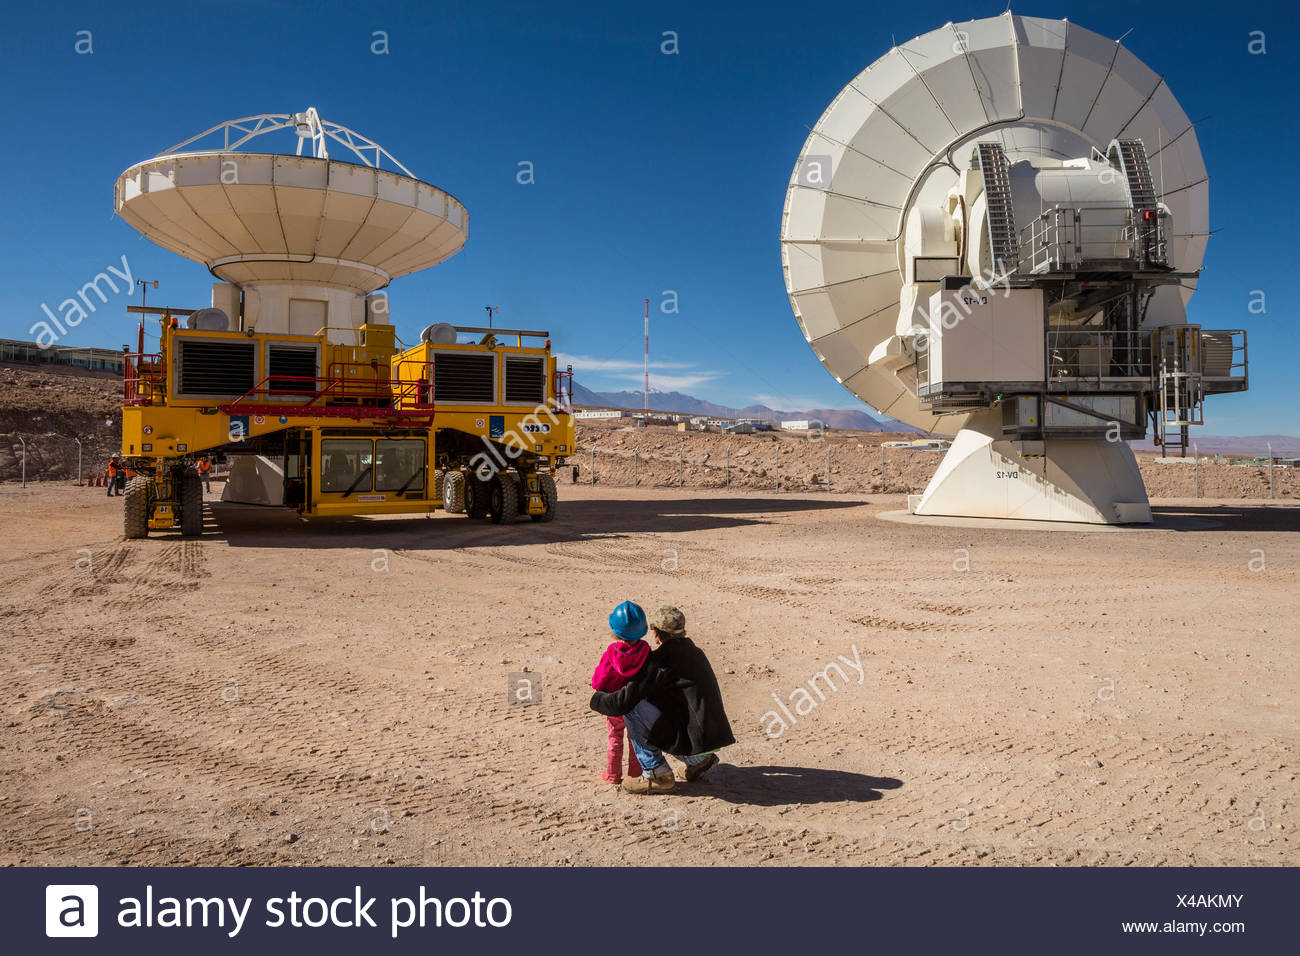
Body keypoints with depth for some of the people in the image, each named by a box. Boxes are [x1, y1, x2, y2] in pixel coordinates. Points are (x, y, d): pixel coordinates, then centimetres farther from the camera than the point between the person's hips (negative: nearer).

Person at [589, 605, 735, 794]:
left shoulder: (661, 661, -14)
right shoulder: (694, 652, 12)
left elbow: (624, 702, -15)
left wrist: (597, 699, 5)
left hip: (691, 739, -9)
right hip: (714, 734, 9)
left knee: (632, 709, -7)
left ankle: (658, 775, 1)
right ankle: (699, 759, 21)